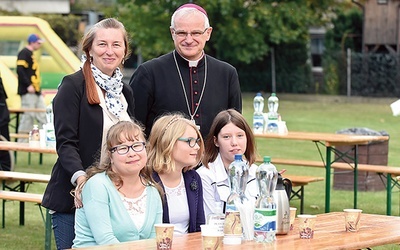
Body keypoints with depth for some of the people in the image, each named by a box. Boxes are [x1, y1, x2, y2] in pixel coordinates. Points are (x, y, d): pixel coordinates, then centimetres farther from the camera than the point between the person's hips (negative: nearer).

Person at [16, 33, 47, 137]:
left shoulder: (30, 54, 20)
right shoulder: (24, 53, -10)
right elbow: (20, 70, -20)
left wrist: (38, 89, 17)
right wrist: (28, 85, -23)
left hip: (36, 92, 10)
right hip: (28, 92, -10)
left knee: (43, 116, 8)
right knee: (28, 116, -9)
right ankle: (21, 143, -4)